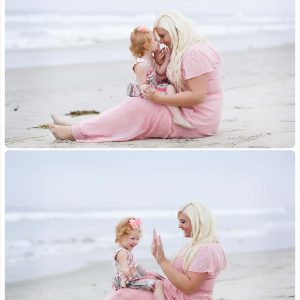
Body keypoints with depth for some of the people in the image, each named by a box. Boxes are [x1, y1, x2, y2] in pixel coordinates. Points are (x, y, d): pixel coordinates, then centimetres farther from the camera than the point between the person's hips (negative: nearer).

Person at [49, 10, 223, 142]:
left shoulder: (195, 53, -17)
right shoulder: (183, 52, 17)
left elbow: (197, 96, -23)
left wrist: (160, 98, -20)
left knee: (136, 108, -14)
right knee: (136, 104, 6)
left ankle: (76, 133, -10)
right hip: (186, 112, 10)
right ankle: (80, 128, 1)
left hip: (197, 120, -10)